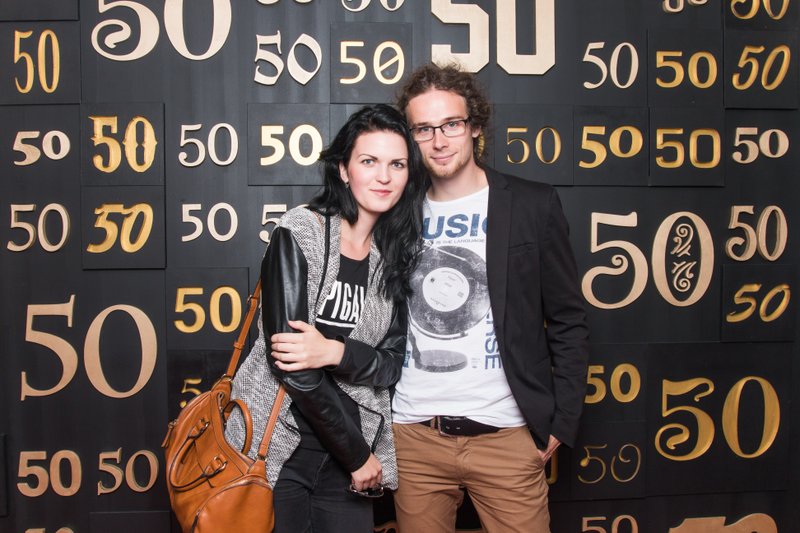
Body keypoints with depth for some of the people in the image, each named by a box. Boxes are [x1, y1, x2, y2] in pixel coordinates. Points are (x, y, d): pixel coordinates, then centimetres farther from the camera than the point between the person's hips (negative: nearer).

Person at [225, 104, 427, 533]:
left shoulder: (395, 255, 6)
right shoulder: (301, 231, -12)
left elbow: (391, 363, 1)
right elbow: (290, 357, -17)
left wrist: (335, 352, -21)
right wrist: (358, 455, -10)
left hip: (347, 456, 5)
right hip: (277, 448, -5)